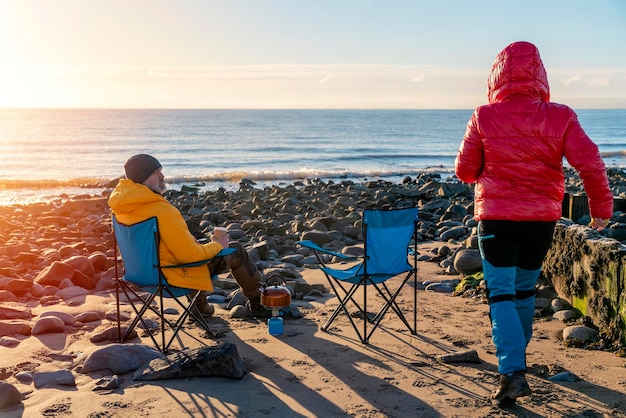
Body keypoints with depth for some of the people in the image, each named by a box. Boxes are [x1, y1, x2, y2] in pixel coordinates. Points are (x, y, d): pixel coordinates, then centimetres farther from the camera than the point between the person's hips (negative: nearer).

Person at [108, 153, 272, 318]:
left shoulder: (123, 205, -5)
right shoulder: (162, 211, -32)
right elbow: (190, 255, -26)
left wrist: (187, 238, 10)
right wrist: (218, 245, -8)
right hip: (176, 274, -8)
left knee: (197, 246, 35)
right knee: (236, 251, 9)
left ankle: (199, 305, 39)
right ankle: (257, 303, 29)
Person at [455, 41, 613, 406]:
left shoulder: (483, 118, -7)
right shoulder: (560, 117, -4)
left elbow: (464, 170, -2)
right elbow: (591, 164, -8)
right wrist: (602, 208, 4)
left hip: (496, 217, -2)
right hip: (542, 218, 3)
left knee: (501, 294, 0)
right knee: (525, 289, 21)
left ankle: (513, 371, -15)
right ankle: (517, 353, 39)